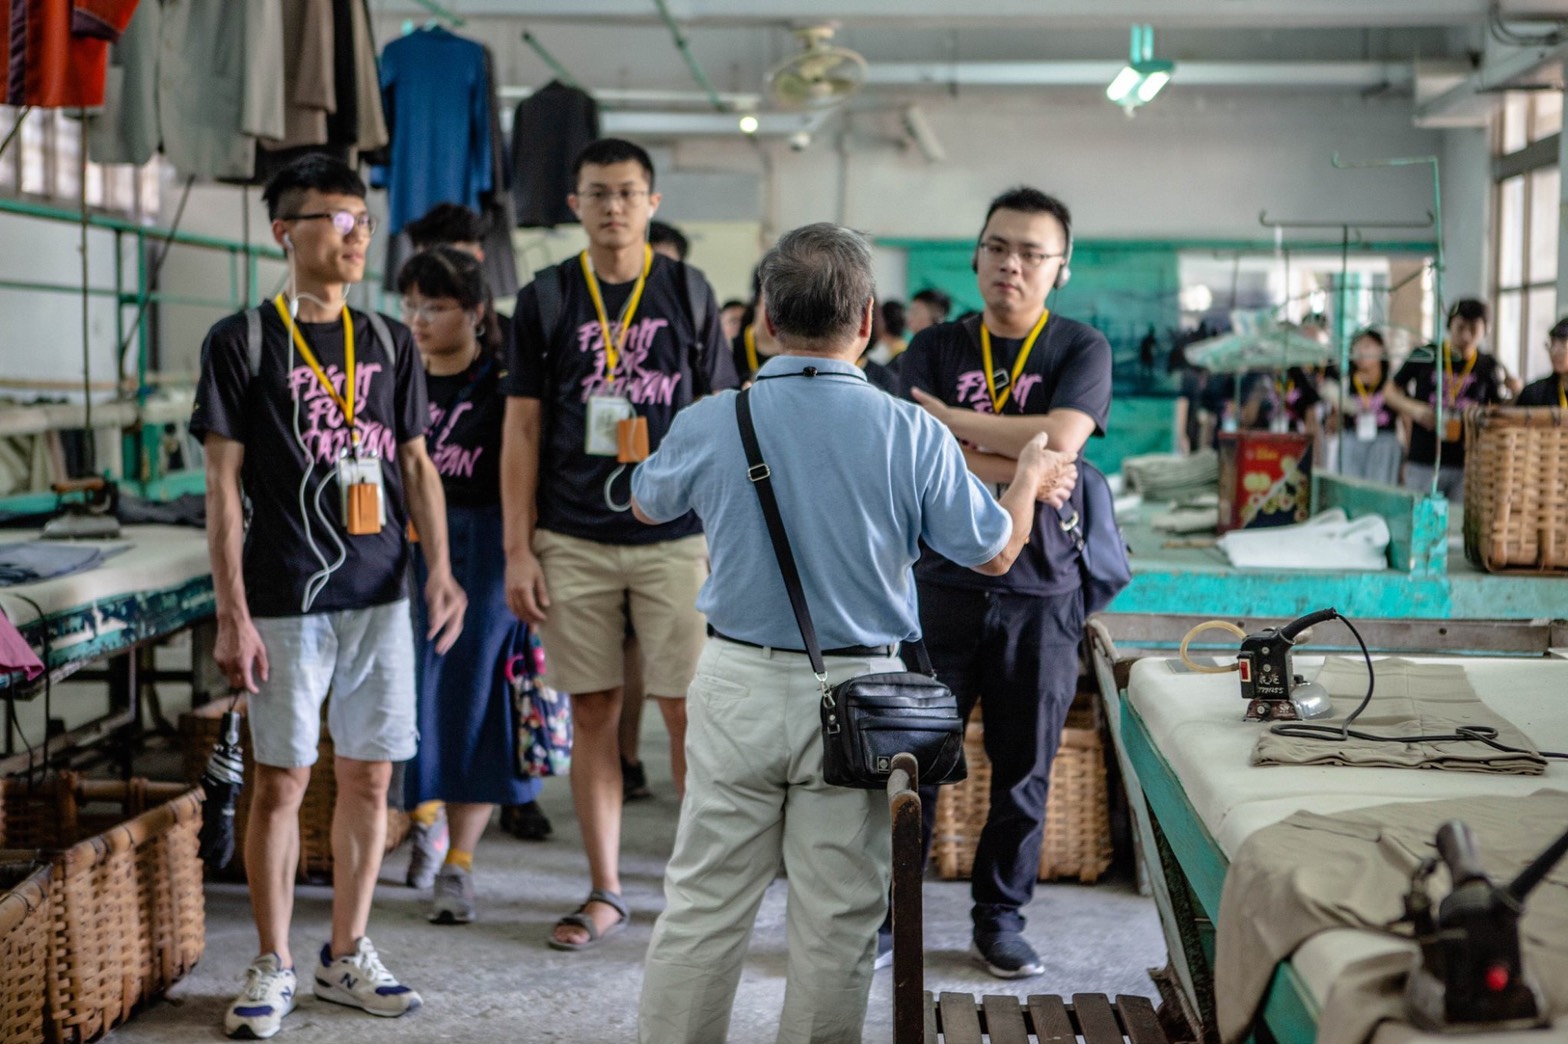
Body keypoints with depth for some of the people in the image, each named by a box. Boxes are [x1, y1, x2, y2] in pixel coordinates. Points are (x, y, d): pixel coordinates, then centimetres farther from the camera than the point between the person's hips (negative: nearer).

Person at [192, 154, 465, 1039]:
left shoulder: (390, 343, 10)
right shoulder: (242, 342, -2)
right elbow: (224, 484, -4)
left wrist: (440, 568, 1)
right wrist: (233, 612, -9)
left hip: (380, 597, 4)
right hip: (286, 601, -4)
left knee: (370, 775, 7)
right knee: (283, 780, 1)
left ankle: (347, 956, 21)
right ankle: (274, 967, 15)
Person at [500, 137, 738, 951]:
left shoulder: (688, 293, 5)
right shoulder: (545, 299, 5)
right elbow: (522, 433, 5)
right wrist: (517, 550, -1)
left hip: (674, 537, -1)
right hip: (572, 541, 1)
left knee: (689, 710, -1)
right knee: (592, 712, 6)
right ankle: (604, 892, 16)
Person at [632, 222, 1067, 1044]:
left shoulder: (709, 426, -8)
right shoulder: (912, 434, -11)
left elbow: (647, 505, 15)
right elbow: (993, 553, 2)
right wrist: (1029, 477, 22)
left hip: (738, 684, 1)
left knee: (702, 905, 10)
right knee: (834, 919, 9)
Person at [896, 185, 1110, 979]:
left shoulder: (1081, 349, 3)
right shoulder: (935, 348, 6)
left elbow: (1059, 441, -16)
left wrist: (948, 418, -10)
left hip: (1039, 593, 0)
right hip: (941, 584, 0)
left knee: (1023, 768, 7)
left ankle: (1000, 918, 21)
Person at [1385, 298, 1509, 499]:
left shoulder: (1489, 367, 3)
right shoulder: (1425, 357, 0)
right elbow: (1391, 391, 9)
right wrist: (1415, 410, -9)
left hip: (1467, 465, 1)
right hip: (1423, 463, -1)